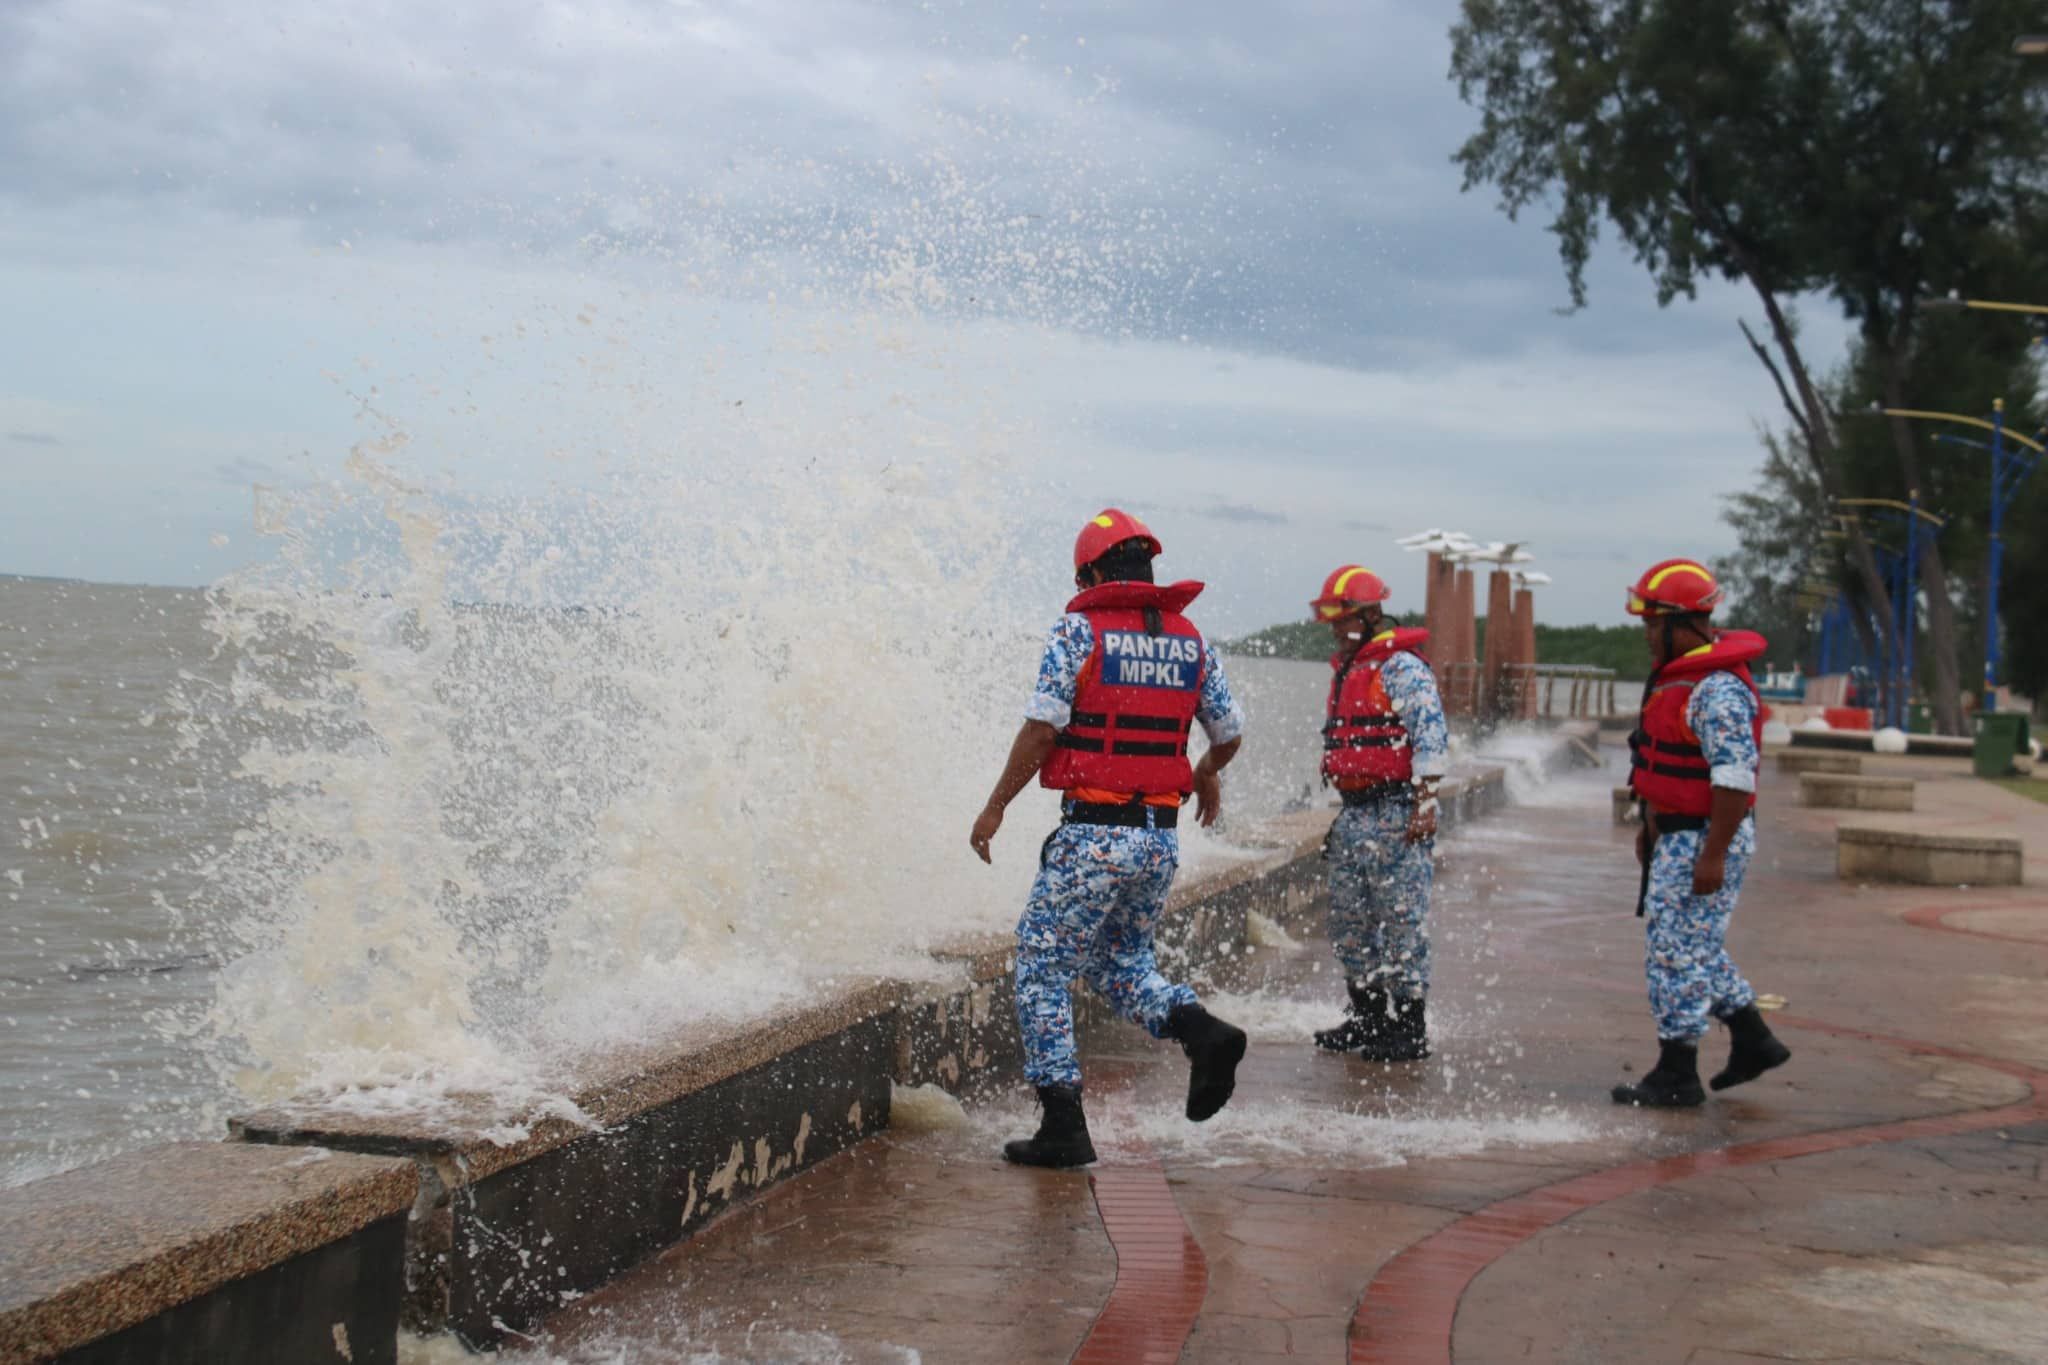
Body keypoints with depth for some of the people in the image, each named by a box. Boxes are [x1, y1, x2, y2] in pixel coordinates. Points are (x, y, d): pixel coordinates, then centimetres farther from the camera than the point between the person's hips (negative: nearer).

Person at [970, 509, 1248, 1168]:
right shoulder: (1191, 640, 9)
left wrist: (995, 807, -3)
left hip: (1092, 835, -6)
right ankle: (1202, 1032, -4)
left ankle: (1063, 1127, 2)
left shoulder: (1080, 630, -6)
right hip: (1162, 838, 6)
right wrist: (1207, 775, 37)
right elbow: (1230, 733, 15)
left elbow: (1043, 726, -13)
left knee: (1042, 971, 6)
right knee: (1119, 962, 23)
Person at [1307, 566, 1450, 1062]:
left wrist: (1424, 804, -23)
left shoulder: (1401, 667, -11)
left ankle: (1410, 1029, -2)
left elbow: (1431, 735, -18)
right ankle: (1366, 1018, 23)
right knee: (1349, 919, 12)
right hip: (1356, 813, 10)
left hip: (1397, 813, -10)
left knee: (1401, 919, -6)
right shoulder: (1347, 671, 19)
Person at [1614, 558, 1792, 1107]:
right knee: (1697, 947, 19)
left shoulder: (1718, 691, -22)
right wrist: (1651, 824, 25)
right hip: (1677, 835, 11)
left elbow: (1735, 777, -25)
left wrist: (1712, 854, -25)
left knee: (1676, 950, -5)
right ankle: (1753, 1041, 29)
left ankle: (1676, 1077, 3)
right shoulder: (1678, 675, 12)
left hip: (1705, 837, -11)